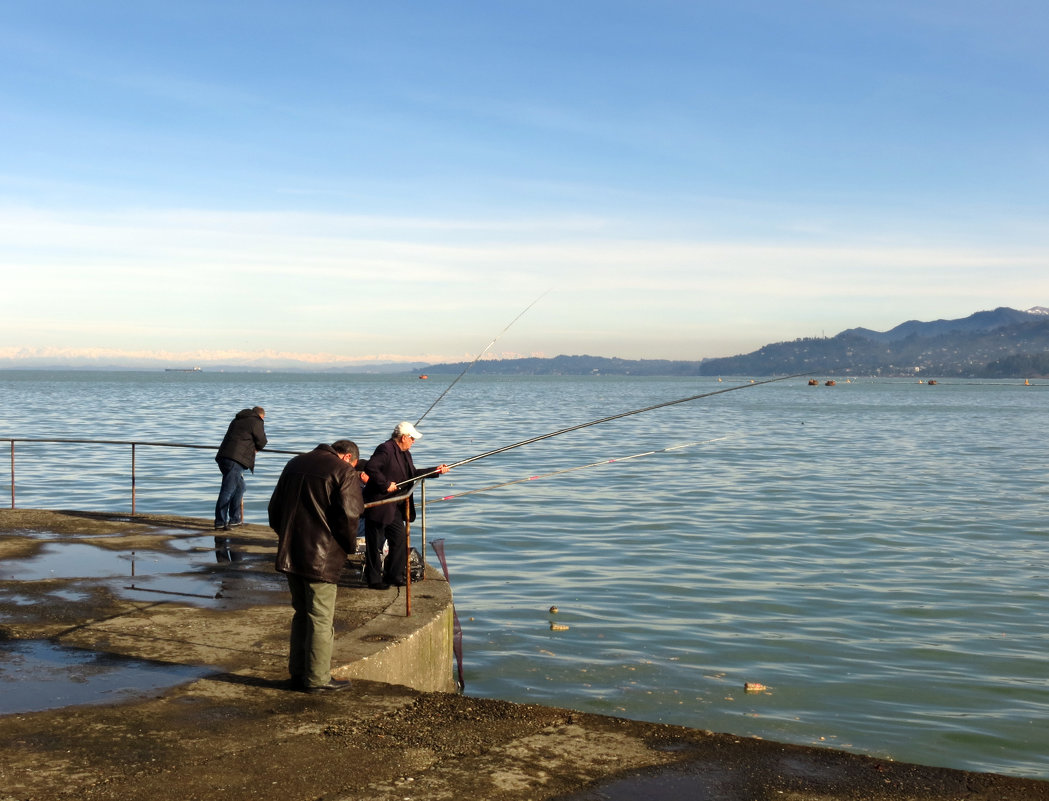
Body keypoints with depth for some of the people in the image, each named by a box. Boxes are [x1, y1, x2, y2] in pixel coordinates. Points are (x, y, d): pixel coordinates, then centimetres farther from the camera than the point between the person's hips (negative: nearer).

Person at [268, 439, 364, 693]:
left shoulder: (294, 464, 16)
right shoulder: (344, 472, -6)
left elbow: (274, 508, 19)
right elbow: (348, 515, -15)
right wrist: (350, 546, 0)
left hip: (289, 554, 7)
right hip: (322, 557, -7)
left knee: (301, 613, 17)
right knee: (321, 619, 1)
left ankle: (297, 673, 22)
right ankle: (317, 679, 6)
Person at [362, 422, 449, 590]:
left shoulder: (405, 453, 14)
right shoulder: (385, 449, -17)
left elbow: (413, 473, 22)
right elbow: (371, 468, -27)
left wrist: (435, 471, 16)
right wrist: (386, 484, -24)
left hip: (394, 507, 10)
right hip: (378, 505, -10)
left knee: (400, 539, 12)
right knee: (375, 543, 0)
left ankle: (394, 576, 23)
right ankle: (374, 580, 9)